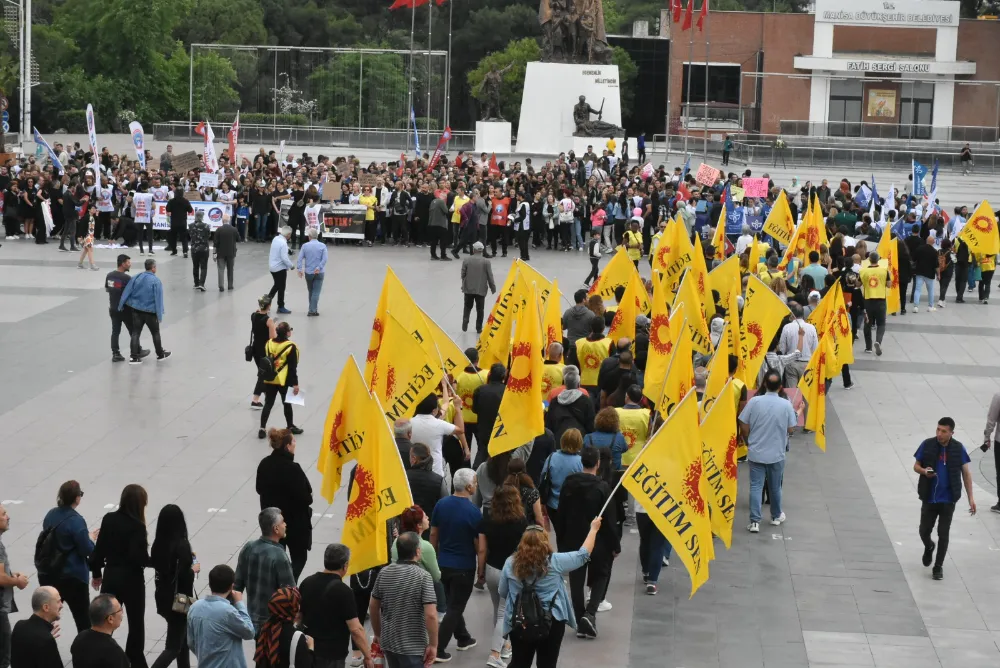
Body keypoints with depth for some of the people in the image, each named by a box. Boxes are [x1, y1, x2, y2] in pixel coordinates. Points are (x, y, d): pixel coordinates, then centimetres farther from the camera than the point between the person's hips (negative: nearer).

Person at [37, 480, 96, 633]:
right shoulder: (76, 521, -19)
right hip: (72, 577, -6)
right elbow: (87, 550, -16)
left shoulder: (50, 515, 2)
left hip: (47, 574, 6)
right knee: (83, 619, 7)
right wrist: (91, 538, 4)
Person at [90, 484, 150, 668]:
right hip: (131, 580, -5)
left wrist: (96, 573, 15)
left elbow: (99, 549, 4)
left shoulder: (108, 519, -1)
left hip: (111, 577, 5)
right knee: (136, 624, 11)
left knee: (103, 620, 12)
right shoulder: (137, 526, -18)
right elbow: (138, 558, -22)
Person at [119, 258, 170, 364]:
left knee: (135, 333, 7)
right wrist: (160, 315, -12)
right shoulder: (156, 281, -15)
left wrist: (121, 306, 8)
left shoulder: (136, 278, 0)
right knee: (155, 333, 13)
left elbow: (126, 292, 1)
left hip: (136, 310, 4)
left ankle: (134, 357, 1)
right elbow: (158, 299, -15)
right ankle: (160, 355, 26)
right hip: (150, 312, -4)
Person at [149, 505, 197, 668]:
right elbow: (184, 576, -24)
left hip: (163, 597, 7)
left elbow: (154, 563, 8)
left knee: (181, 637, 25)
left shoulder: (159, 543, -2)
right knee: (173, 646, -2)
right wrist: (194, 569, -4)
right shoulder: (181, 545, -21)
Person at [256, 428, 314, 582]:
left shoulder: (264, 464, -4)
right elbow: (305, 498, -22)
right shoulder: (292, 468, -25)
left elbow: (260, 489, 9)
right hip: (295, 521, -6)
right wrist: (308, 500, -1)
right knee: (299, 558, 9)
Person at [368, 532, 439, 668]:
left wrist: (378, 634, 22)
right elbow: (431, 615, -22)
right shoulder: (423, 576, -17)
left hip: (388, 642, 6)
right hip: (413, 647, -6)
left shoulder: (384, 573, 0)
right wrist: (433, 645, -12)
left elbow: (373, 607, 9)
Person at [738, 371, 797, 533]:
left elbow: (744, 428, -6)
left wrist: (749, 442, 12)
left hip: (756, 453, -1)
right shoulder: (786, 405, -11)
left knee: (755, 486, 3)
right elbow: (790, 430, -3)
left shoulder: (754, 402, -12)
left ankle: (755, 521, -4)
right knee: (775, 487, 17)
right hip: (777, 454, 1)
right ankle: (776, 516, 34)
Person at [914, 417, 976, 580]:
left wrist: (970, 498, -2)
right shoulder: (927, 445, -6)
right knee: (924, 531, 5)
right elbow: (916, 466, 4)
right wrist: (924, 471, -20)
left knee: (943, 534, 2)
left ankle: (938, 567, 17)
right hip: (929, 498, 1)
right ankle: (929, 547, 40)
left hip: (948, 499, -1)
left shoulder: (958, 449, -5)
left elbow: (966, 473, 1)